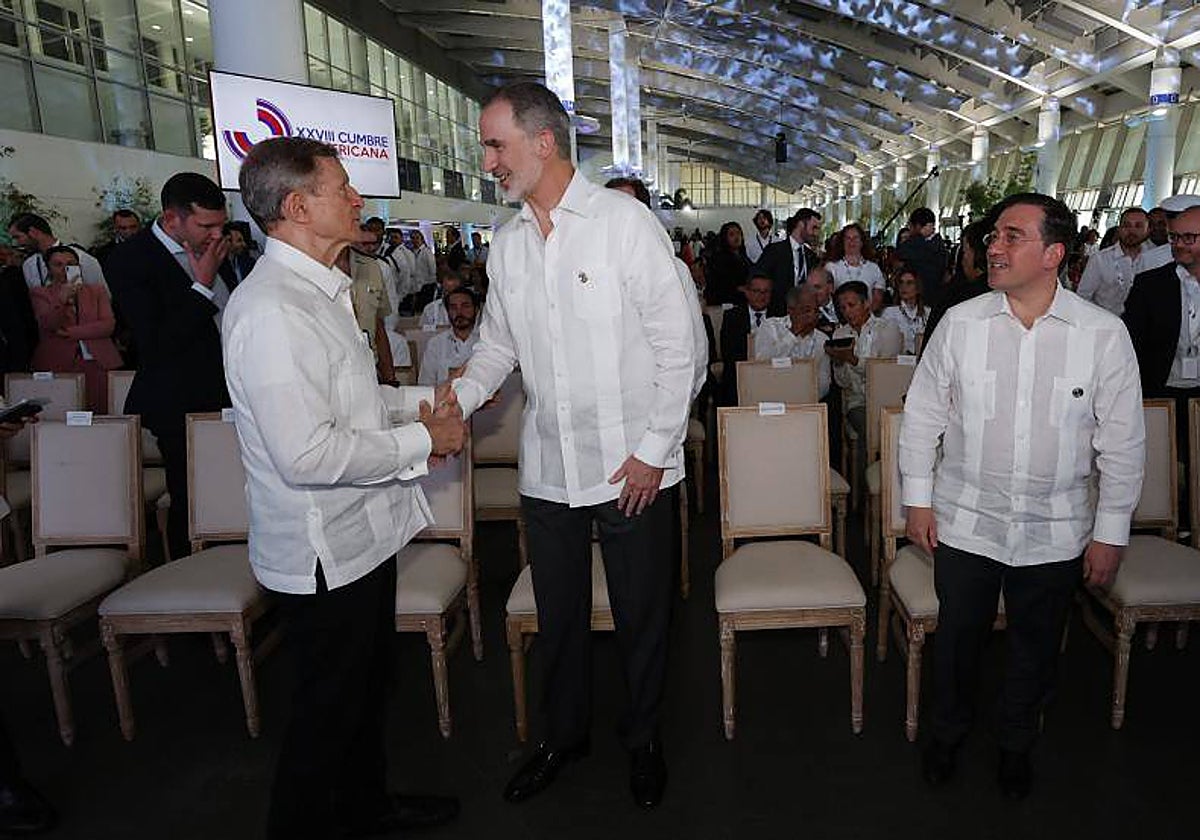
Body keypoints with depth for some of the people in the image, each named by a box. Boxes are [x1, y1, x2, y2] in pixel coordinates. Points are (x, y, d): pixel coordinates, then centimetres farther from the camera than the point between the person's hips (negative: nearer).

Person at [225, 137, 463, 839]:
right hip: (325, 550, -10)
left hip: (363, 532, 10)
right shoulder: (271, 310, -25)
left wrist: (419, 400, 4)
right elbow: (307, 454, -30)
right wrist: (423, 440, -20)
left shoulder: (321, 290, 9)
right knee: (330, 706, 10)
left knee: (368, 683, 26)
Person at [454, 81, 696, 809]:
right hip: (546, 469, 5)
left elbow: (677, 347, -9)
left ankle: (644, 737, 37)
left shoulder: (627, 223, -9)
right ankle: (564, 734, 41)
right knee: (559, 615, 18)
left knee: (641, 616, 12)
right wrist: (460, 399, -4)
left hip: (632, 468, -4)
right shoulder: (507, 244, 6)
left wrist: (653, 449, -11)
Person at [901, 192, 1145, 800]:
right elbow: (923, 414, 1)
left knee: (1035, 648, 18)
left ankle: (1016, 744, 44)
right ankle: (947, 733, 41)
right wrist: (918, 499, 1)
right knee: (957, 637, 14)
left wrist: (1110, 533, -1)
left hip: (1055, 534, 0)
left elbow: (1122, 443, -3)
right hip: (964, 523, 0)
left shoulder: (1104, 334, -9)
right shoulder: (960, 323, -7)